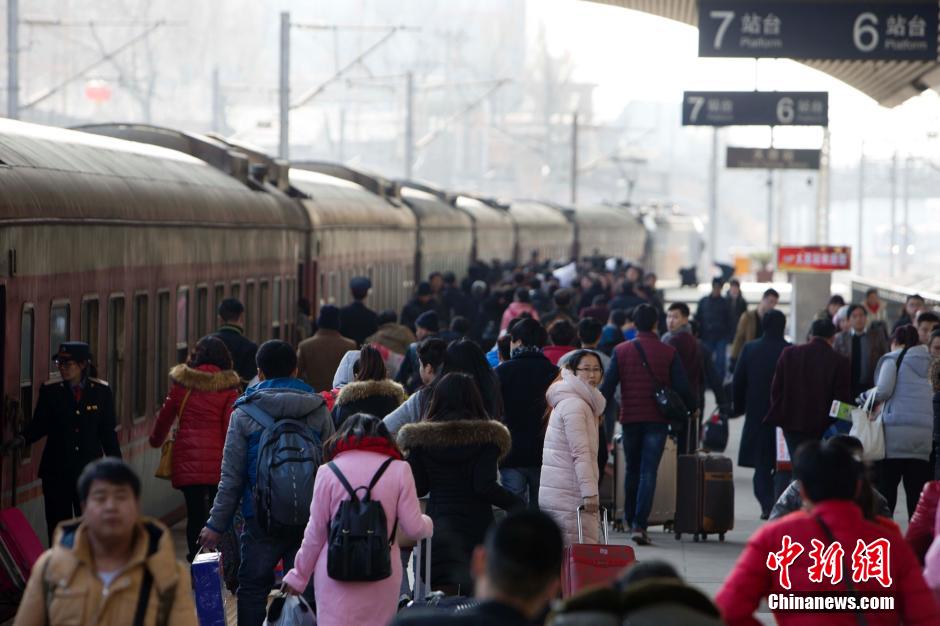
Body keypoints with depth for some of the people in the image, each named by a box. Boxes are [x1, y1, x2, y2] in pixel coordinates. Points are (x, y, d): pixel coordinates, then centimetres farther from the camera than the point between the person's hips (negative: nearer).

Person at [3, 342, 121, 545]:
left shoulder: (101, 391, 0)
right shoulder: (50, 391, -1)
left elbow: (108, 433, 4)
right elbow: (39, 425, 3)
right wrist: (21, 439, -17)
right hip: (56, 472, 0)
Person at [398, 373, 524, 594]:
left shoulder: (421, 439, 1)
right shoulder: (486, 437, -5)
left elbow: (417, 488, 3)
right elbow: (485, 486, -14)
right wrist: (516, 504, -2)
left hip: (438, 524, 1)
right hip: (477, 524, -1)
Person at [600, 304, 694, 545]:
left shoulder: (621, 351, -1)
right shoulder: (668, 353, -3)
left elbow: (607, 386, -3)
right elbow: (682, 387, -2)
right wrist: (692, 408, 15)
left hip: (630, 419, 2)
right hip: (657, 420, -2)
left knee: (632, 469, 20)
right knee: (648, 472, -3)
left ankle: (629, 518, 31)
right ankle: (639, 524, -12)